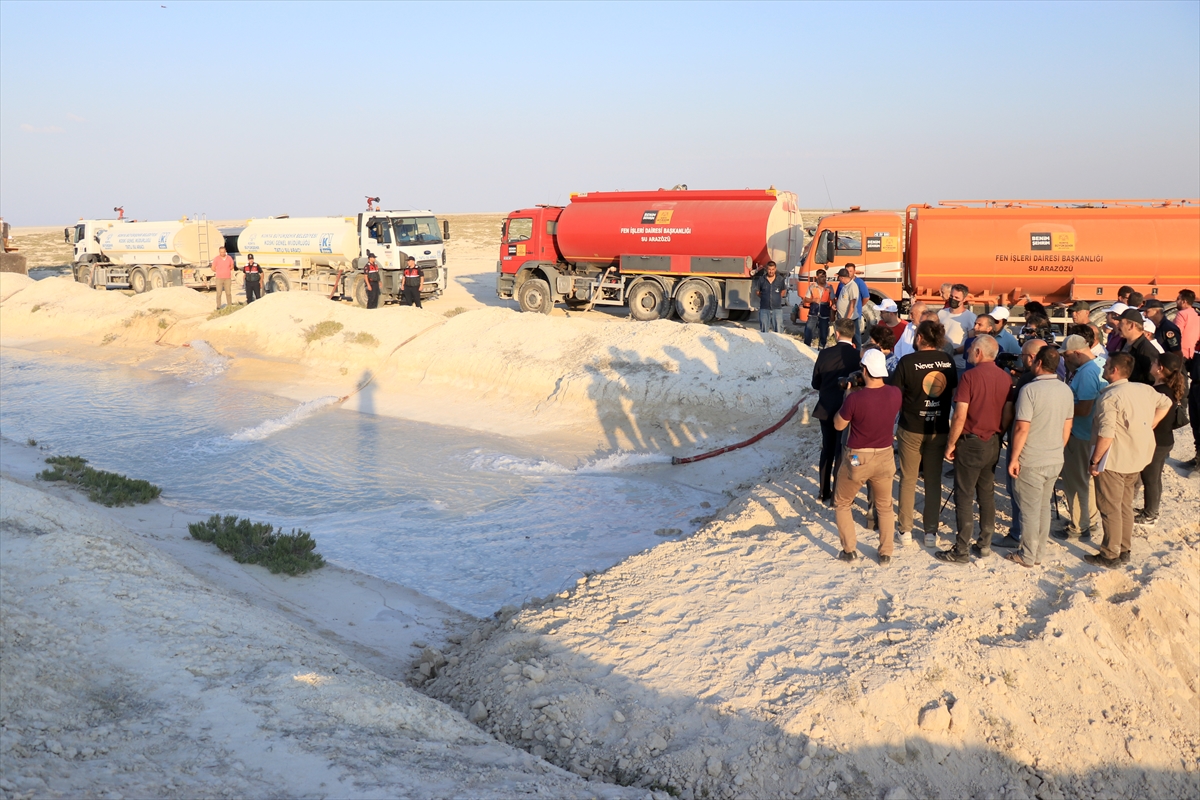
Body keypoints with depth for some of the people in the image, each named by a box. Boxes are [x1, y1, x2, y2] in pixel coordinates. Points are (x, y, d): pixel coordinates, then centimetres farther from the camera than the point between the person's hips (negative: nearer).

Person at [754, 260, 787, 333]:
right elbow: (757, 292, 12)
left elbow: (784, 291, 16)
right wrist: (764, 298, 2)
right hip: (764, 309, 0)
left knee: (778, 332, -2)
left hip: (777, 308, 0)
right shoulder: (761, 279, 1)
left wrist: (776, 298, 5)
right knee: (764, 332, 7)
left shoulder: (781, 279, 2)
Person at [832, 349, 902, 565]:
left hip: (857, 459, -4)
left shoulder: (855, 398, -24)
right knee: (885, 506, 22)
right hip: (885, 457, 4)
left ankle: (849, 550, 15)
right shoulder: (895, 394, -11)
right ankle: (886, 553, 23)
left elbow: (838, 425, -7)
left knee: (842, 504, 18)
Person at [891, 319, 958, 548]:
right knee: (934, 481, 12)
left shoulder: (907, 362, -14)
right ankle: (931, 532, 16)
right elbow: (954, 391, 9)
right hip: (939, 429, 3)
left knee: (908, 480, 10)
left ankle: (905, 531, 14)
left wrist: (904, 411, 5)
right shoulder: (948, 361, -2)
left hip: (911, 429, -3)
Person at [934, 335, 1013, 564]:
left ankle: (962, 551, 2)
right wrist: (997, 433, 18)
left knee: (964, 496, -1)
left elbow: (960, 416, -19)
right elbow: (1008, 414, 5)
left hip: (971, 442, -6)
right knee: (987, 494, 15)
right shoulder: (1005, 378, 1)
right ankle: (985, 545, 22)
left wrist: (950, 444, -9)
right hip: (993, 443, 6)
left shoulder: (970, 376, -16)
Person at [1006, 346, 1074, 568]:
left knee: (1030, 509, 3)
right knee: (1044, 507, 16)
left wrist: (1014, 458, -13)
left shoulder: (1030, 389, -19)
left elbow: (1022, 428, -21)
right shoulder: (1066, 390, 4)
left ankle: (1028, 556, 12)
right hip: (1055, 460, 7)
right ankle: (1038, 553, 25)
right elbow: (1067, 428, 11)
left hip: (1031, 461, -7)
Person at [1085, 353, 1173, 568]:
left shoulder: (1110, 397, -20)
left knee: (1109, 508, 2)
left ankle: (1110, 555, 8)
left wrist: (1094, 461, -16)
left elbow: (1106, 435, -25)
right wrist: (1149, 425, 20)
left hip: (1114, 461, -8)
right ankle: (1124, 549, 27)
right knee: (1125, 505, 19)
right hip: (1137, 459, 8)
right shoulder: (1145, 390, 4)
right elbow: (1165, 403, 24)